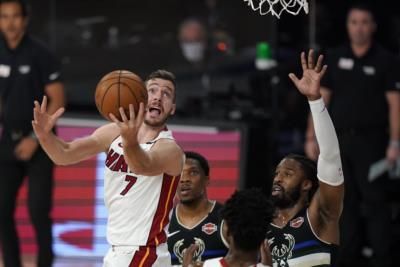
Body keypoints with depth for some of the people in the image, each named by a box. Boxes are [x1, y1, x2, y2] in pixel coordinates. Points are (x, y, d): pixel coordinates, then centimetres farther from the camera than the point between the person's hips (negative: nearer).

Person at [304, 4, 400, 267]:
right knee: (346, 202, 8)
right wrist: (312, 137, 5)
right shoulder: (335, 58, 10)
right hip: (339, 140, 4)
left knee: (375, 201, -6)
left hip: (371, 140, -4)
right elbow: (321, 99, 10)